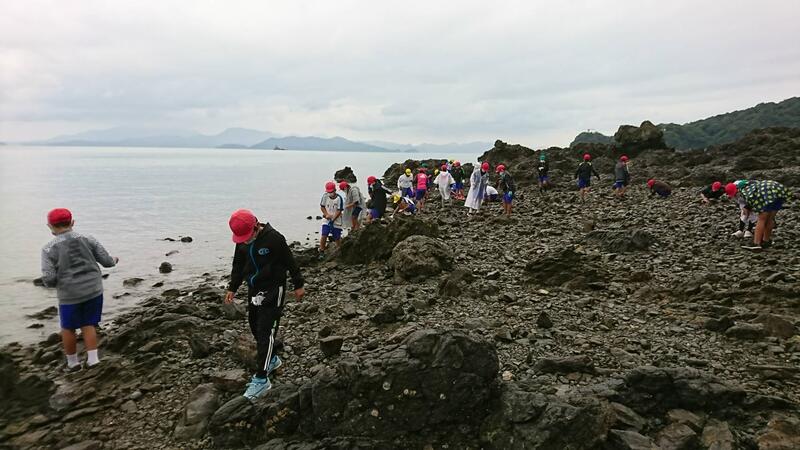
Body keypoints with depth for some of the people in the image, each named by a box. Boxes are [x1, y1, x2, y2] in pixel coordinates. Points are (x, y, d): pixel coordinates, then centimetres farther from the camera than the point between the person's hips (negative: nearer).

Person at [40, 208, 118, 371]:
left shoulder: (49, 249, -9)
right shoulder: (87, 240, -3)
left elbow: (48, 279, -14)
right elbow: (106, 261, 1)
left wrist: (51, 283, 9)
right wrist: (114, 260, 23)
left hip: (69, 295, -2)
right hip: (94, 290, 2)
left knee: (68, 328, 18)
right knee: (88, 325, 17)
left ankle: (73, 362, 29)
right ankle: (93, 358, 13)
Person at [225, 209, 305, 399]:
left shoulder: (274, 238, -21)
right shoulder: (242, 242, 0)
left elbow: (290, 262, -12)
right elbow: (238, 265, 14)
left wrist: (298, 285, -5)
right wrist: (232, 288, 11)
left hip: (273, 291, -7)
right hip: (254, 290, 7)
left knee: (266, 332, -9)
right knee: (255, 327, 14)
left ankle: (261, 379, -6)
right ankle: (273, 359, 35)